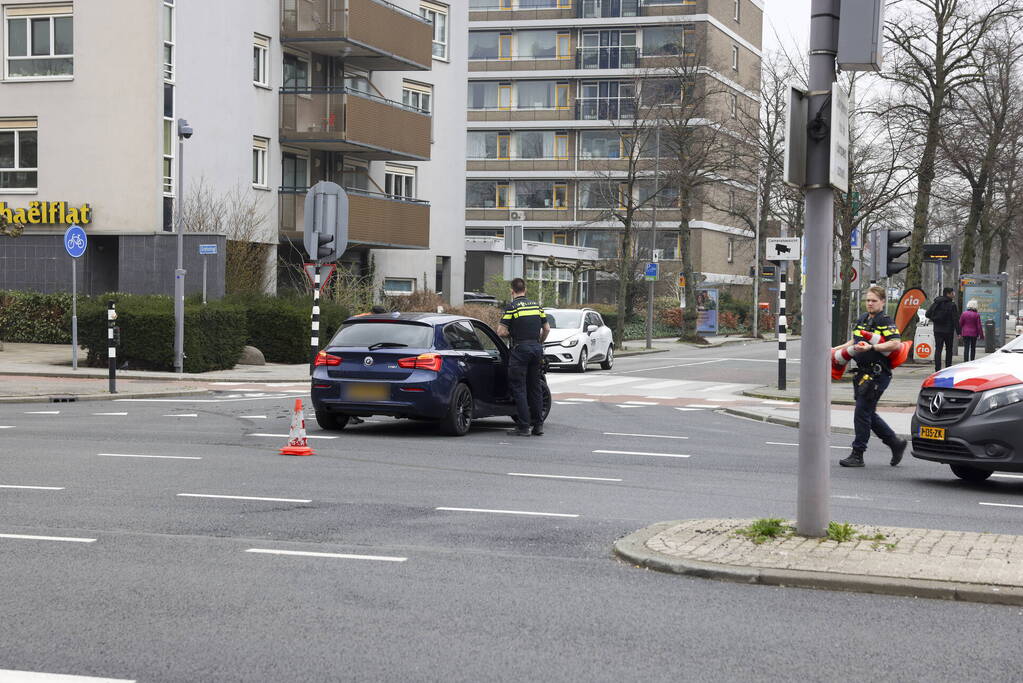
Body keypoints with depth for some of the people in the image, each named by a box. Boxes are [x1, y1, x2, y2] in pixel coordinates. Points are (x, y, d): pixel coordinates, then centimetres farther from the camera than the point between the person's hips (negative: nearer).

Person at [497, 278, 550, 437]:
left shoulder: (512, 307, -7)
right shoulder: (537, 305, 11)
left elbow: (501, 331, -11)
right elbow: (547, 329, 15)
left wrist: (511, 334, 10)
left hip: (521, 348, -6)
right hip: (536, 348, 6)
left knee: (519, 388, -1)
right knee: (535, 387, 14)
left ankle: (523, 426, -6)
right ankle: (538, 425, 14)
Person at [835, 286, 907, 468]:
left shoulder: (885, 322, -10)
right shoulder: (862, 320, 16)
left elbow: (896, 343, -23)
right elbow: (855, 341, 31)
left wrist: (871, 347, -27)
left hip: (878, 374, -9)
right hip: (863, 372, 9)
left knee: (862, 412, -8)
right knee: (868, 414, 12)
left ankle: (857, 455, -2)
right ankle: (896, 443, 26)